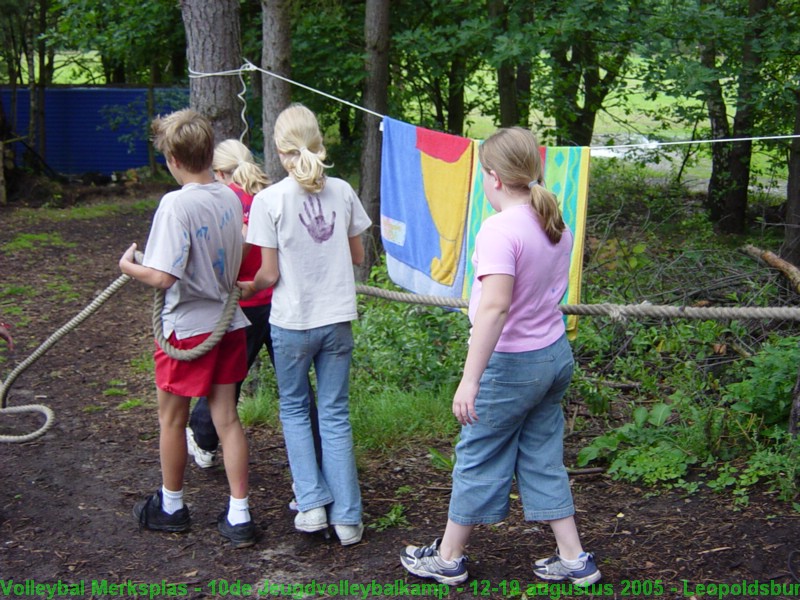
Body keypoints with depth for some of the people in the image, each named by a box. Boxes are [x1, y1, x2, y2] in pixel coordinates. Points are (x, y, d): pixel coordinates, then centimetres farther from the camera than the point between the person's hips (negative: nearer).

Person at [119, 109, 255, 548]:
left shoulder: (177, 204, -21)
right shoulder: (230, 198, 0)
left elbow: (163, 277, -25)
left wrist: (129, 266, -8)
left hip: (187, 327, -6)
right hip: (227, 322, 6)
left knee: (172, 417, 14)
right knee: (226, 417, 11)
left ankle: (171, 506, 30)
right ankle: (239, 516, 12)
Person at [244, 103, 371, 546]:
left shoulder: (270, 199, -13)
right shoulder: (343, 192, -2)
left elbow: (267, 275, -11)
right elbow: (357, 256, 8)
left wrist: (246, 286, 9)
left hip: (292, 322, -3)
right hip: (338, 319, 3)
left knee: (294, 409, 19)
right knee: (335, 414, 12)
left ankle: (312, 502, 13)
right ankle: (346, 517, 14)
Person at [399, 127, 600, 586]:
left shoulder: (500, 229, -23)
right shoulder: (557, 225, 3)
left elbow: (496, 306, -33)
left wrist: (470, 379, -34)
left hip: (511, 363, -8)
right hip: (557, 354, 8)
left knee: (478, 458, 8)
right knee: (543, 458, 17)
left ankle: (449, 558, 24)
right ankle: (575, 560, 21)